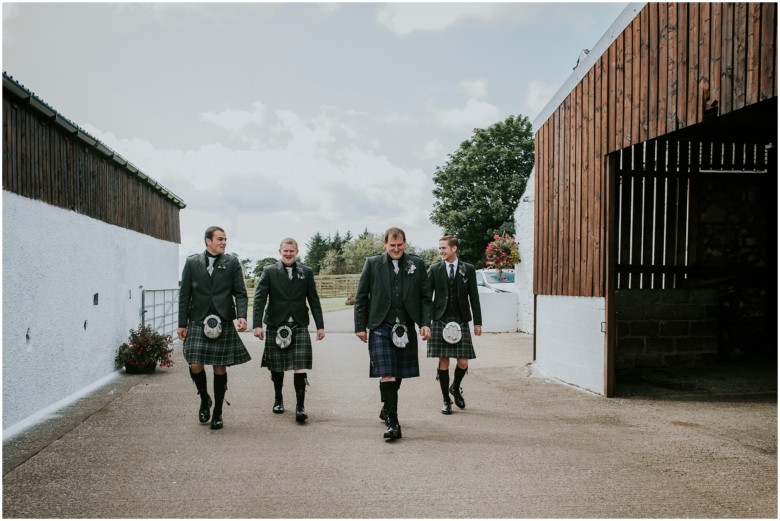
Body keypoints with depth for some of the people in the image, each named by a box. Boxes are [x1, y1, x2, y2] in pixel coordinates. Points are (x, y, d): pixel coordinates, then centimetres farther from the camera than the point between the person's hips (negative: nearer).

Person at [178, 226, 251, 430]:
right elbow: (184, 295, 7)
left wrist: (242, 315, -14)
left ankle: (217, 412, 18)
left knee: (220, 367, 4)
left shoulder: (232, 263, 4)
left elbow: (240, 293, 2)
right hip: (198, 322, 1)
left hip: (223, 322, 0)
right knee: (195, 365, -6)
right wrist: (182, 323, 4)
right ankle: (204, 399, 24)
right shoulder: (192, 262, 5)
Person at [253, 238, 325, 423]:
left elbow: (314, 300, 7)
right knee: (277, 367, 11)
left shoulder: (306, 272, 6)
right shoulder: (269, 271, 2)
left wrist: (320, 325, 4)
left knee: (300, 367, -7)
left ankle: (300, 406, -3)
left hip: (299, 326, 0)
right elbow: (259, 298, -4)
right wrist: (257, 324, -13)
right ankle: (278, 399, 31)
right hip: (276, 326, 0)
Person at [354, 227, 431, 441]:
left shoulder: (417, 264, 5)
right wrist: (360, 326, 0)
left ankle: (387, 409, 34)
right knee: (387, 375, -10)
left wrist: (425, 323, -2)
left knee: (398, 374, 12)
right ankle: (392, 422, -4)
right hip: (381, 327, -2)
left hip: (405, 328, 2)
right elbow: (361, 297, 4)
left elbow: (424, 297, 8)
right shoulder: (372, 263, 1)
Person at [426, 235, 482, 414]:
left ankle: (455, 388, 29)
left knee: (463, 362, -2)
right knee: (443, 362, 2)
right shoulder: (434, 269, 5)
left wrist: (478, 322, 2)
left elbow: (474, 297, 6)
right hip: (440, 321, 0)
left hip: (461, 321, 0)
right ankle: (446, 400, 16)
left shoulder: (468, 270, 5)